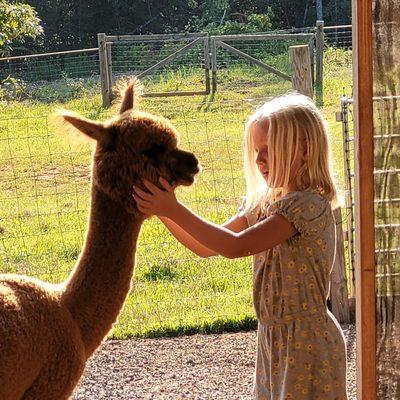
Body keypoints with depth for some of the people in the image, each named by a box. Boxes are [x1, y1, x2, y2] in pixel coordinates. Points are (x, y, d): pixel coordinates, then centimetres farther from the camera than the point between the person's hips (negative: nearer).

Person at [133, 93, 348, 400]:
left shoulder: (309, 204, -20)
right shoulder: (263, 205, 8)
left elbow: (235, 246, -27)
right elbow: (207, 247, 11)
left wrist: (174, 210, -26)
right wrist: (163, 211, -2)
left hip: (308, 342, -8)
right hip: (272, 337, 8)